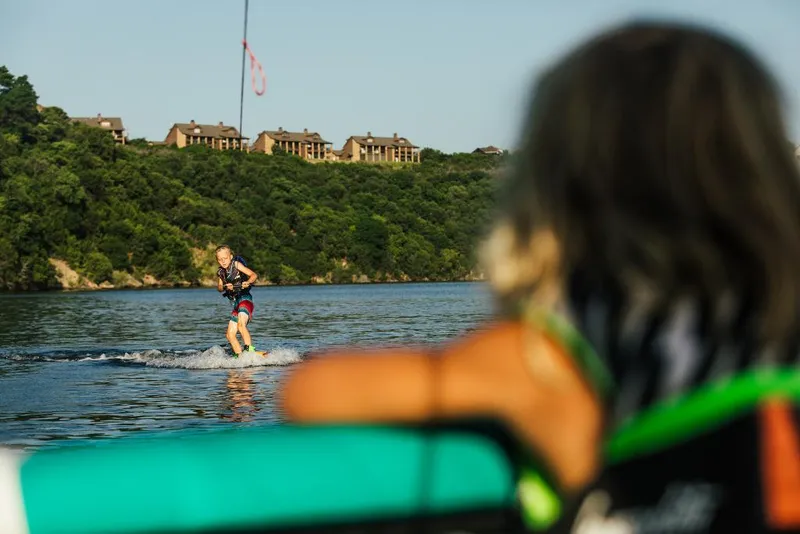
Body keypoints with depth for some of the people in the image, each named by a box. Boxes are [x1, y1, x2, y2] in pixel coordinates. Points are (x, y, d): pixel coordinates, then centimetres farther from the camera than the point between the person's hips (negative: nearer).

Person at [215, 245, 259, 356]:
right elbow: (219, 288, 5)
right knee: (230, 334, 5)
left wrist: (248, 282, -26)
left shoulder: (236, 264, -1)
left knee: (241, 324, -30)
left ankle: (250, 350, -34)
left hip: (245, 298, -8)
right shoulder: (221, 273, 15)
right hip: (236, 303, 8)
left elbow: (254, 275, -6)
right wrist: (226, 287, -17)